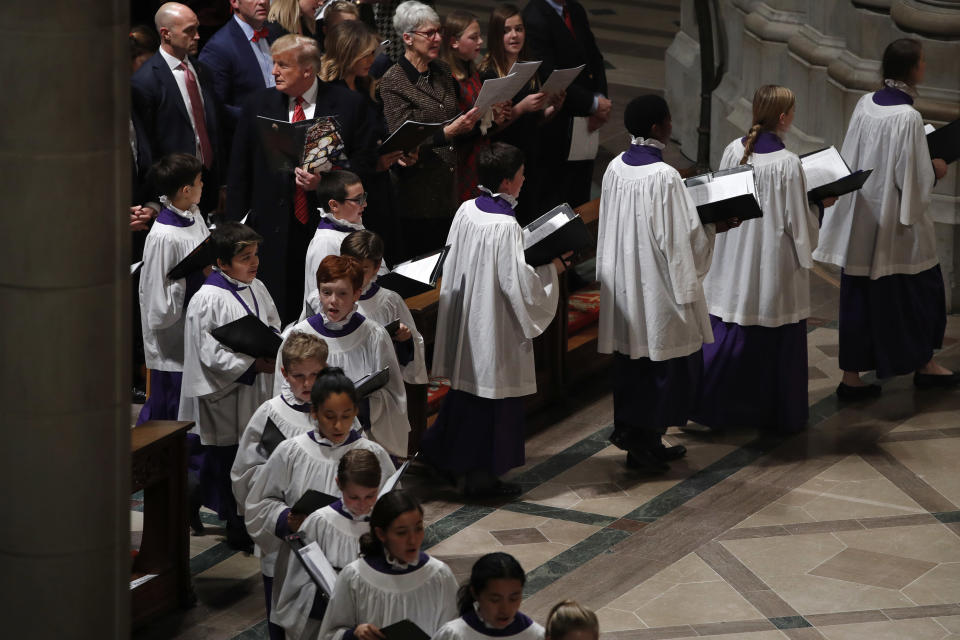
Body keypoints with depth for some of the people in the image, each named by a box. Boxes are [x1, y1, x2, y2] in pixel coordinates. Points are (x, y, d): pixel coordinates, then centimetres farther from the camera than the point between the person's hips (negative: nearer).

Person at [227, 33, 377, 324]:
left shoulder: (348, 104, 1)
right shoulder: (258, 105, 7)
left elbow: (363, 161, 2)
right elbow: (240, 171, 9)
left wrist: (325, 180, -15)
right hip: (274, 230, 1)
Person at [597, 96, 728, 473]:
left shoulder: (615, 168, 1)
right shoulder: (664, 177, -22)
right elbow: (681, 237, -18)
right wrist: (713, 227, -2)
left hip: (623, 282, 7)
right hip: (658, 284, -7)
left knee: (631, 360, 17)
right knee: (667, 361, 5)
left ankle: (629, 431, 25)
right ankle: (645, 441, 9)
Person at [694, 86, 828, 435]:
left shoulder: (734, 151, -6)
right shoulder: (788, 164, -20)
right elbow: (798, 222, -13)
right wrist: (820, 204, 4)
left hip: (736, 259, 5)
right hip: (775, 263, -5)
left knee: (729, 330, 14)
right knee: (781, 338, 10)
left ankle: (698, 400, 9)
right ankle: (782, 415, 21)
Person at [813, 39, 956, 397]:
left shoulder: (865, 105, -1)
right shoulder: (907, 117, -22)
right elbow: (914, 178, -20)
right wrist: (936, 170, 2)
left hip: (861, 218, 6)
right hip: (897, 222, -6)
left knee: (860, 294, 10)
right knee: (920, 287, 14)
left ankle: (852, 376, 12)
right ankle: (925, 365, 29)